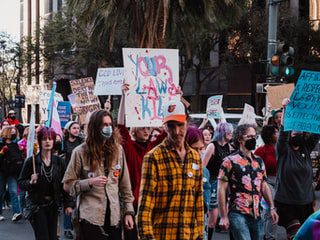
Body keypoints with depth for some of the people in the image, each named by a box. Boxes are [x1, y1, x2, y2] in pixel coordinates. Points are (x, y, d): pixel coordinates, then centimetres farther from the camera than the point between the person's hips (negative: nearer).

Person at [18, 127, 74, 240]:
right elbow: (21, 182, -2)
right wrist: (31, 182, -22)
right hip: (37, 206, -3)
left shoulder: (59, 161, 1)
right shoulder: (31, 161, -7)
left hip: (53, 205, 3)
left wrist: (68, 204, -1)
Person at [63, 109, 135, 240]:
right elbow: (67, 185, -1)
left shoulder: (117, 149, 6)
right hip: (91, 218, -3)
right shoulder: (81, 152, -4)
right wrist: (90, 182, -16)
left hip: (114, 217, 3)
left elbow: (125, 184, 9)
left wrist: (128, 211, 4)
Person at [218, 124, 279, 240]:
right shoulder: (230, 161, -4)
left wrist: (272, 208, 11)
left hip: (256, 215, 6)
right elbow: (221, 190, -6)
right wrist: (223, 217, -10)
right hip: (238, 214, -6)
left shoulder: (259, 161, 15)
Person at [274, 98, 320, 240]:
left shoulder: (306, 149, 10)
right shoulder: (283, 150, -1)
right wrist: (285, 109, -24)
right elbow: (283, 131, -15)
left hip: (305, 201, 4)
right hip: (286, 201, -4)